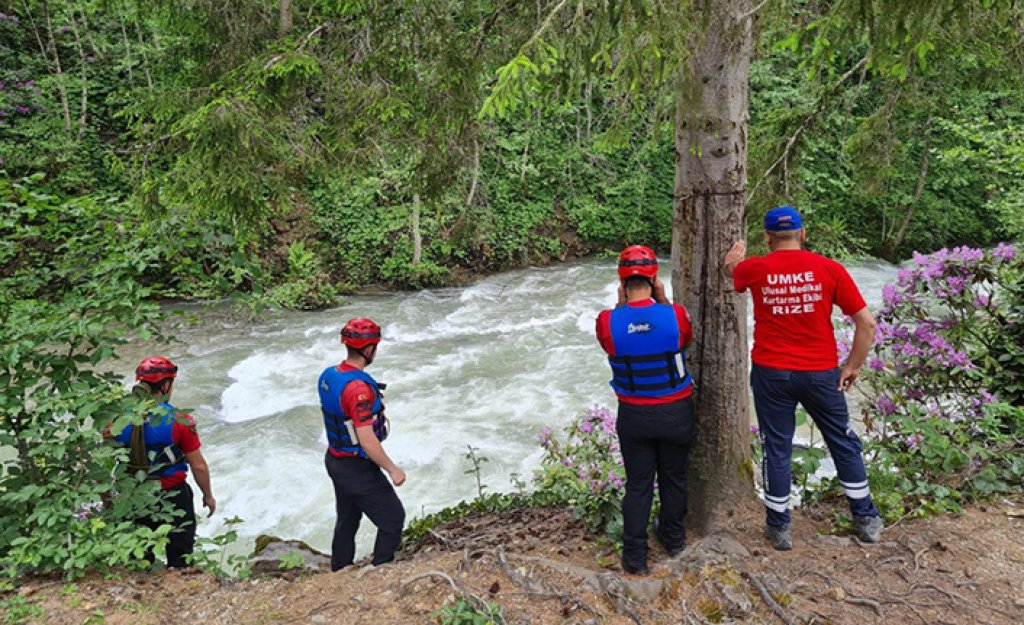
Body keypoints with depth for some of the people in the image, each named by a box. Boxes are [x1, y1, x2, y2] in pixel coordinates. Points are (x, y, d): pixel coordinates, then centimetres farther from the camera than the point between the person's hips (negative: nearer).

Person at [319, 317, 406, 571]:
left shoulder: (328, 375, -3)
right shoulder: (359, 388, -30)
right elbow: (367, 440, -28)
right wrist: (393, 470, -17)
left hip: (335, 461, 9)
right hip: (358, 470, -9)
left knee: (347, 520, 24)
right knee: (393, 519, 7)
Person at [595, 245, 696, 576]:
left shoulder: (607, 322, -18)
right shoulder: (675, 315, -18)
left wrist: (621, 304, 0)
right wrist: (663, 302, 0)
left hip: (634, 415, 0)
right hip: (676, 413, 1)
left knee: (638, 485, 13)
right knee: (674, 478, 22)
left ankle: (635, 557, 20)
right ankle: (673, 538, 42)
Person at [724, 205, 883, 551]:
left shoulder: (755, 269, -5)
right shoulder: (829, 269, -6)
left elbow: (731, 268, 20)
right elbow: (867, 322, -5)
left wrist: (735, 256, 43)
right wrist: (853, 366, 5)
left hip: (771, 373, 0)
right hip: (820, 373, 1)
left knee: (776, 448, 11)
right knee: (844, 443, 17)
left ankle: (779, 527, 21)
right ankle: (867, 520, 31)